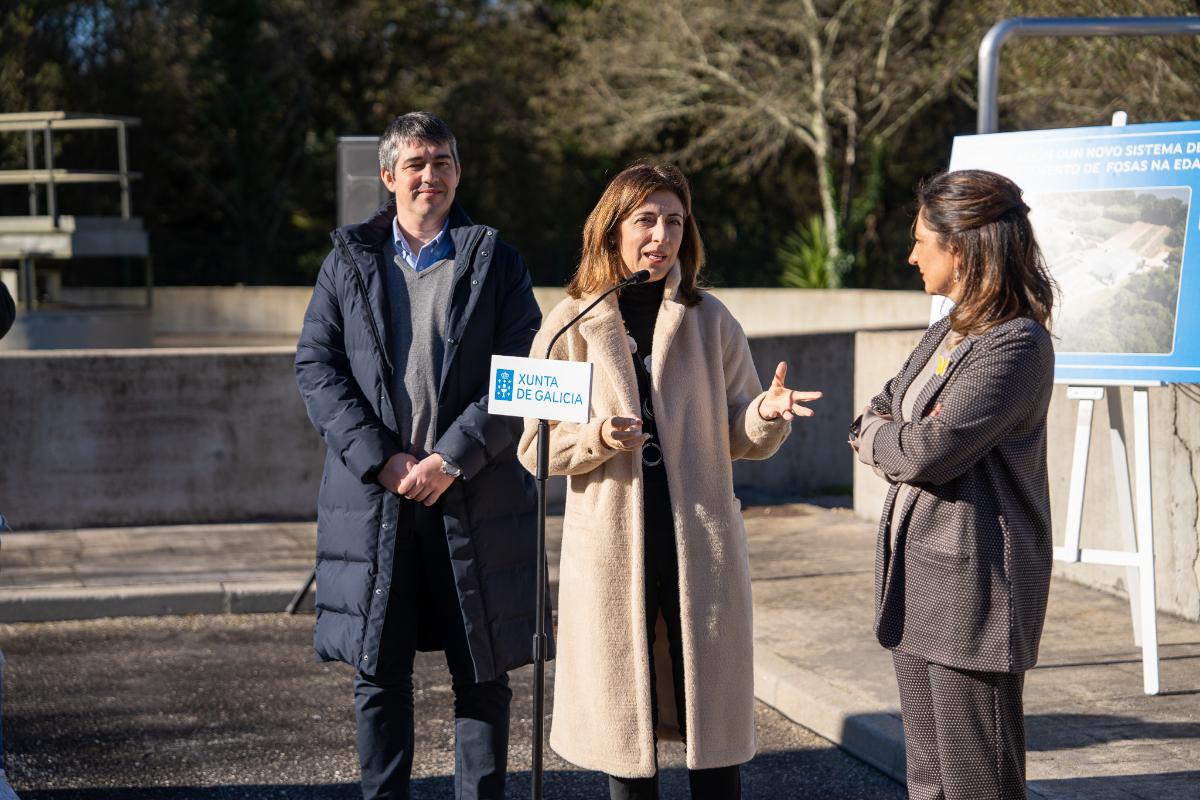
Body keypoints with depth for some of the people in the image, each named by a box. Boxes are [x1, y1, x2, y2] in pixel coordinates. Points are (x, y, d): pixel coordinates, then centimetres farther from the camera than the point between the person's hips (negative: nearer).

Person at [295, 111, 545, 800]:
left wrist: (452, 458, -13)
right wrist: (380, 458, -10)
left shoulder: (495, 263, 6)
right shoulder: (348, 263, 9)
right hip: (372, 494, 1)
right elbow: (317, 366, 2)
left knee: (484, 672, 5)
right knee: (379, 671, 6)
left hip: (472, 497, -1)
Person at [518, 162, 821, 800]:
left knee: (713, 718, 5)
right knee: (623, 718, 7)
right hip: (611, 546, -1)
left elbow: (738, 436, 7)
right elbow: (535, 446, 2)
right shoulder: (572, 324, 1)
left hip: (700, 542, 1)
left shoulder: (710, 322, 5)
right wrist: (596, 438, -17)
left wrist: (767, 413, -15)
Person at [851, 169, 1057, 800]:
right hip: (917, 581, 9)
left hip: (975, 585, -9)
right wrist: (894, 434, -7)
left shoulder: (1019, 345, -17)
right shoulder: (948, 332, 13)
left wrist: (875, 437, -2)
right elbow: (877, 417, 15)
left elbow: (928, 452, -22)